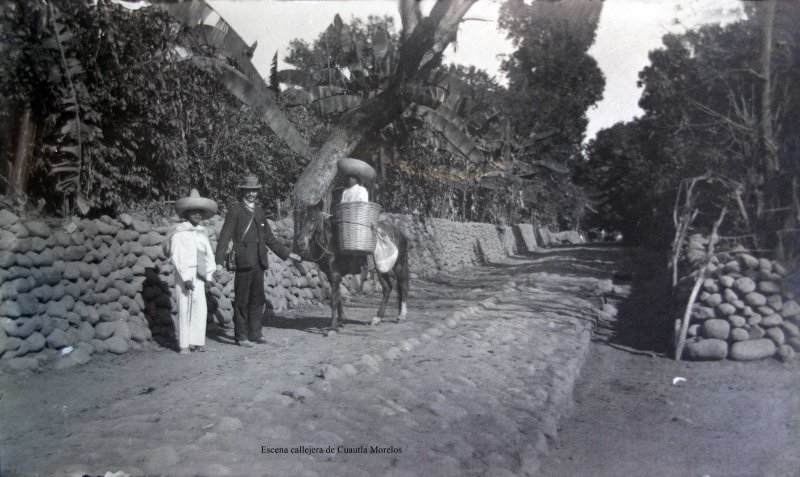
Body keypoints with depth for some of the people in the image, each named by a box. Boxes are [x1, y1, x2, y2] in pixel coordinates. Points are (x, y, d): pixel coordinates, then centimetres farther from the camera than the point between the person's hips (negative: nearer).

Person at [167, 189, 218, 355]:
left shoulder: (202, 233, 14)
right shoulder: (179, 233, -4)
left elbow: (209, 255, 17)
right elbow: (177, 256, -9)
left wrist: (208, 275, 10)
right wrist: (186, 277, -14)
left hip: (199, 276, 5)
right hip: (184, 276, -5)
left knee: (200, 308, 1)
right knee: (184, 309, -3)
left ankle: (196, 341, 9)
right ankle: (184, 344, 3)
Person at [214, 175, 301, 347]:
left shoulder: (259, 211, 16)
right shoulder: (235, 211, -2)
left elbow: (269, 238, 23)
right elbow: (225, 237, -8)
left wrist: (287, 254, 21)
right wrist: (220, 262, -17)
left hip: (259, 263, 6)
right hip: (244, 262, -6)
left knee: (257, 300, 11)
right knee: (242, 301, 1)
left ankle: (254, 334, 21)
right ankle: (241, 336, 9)